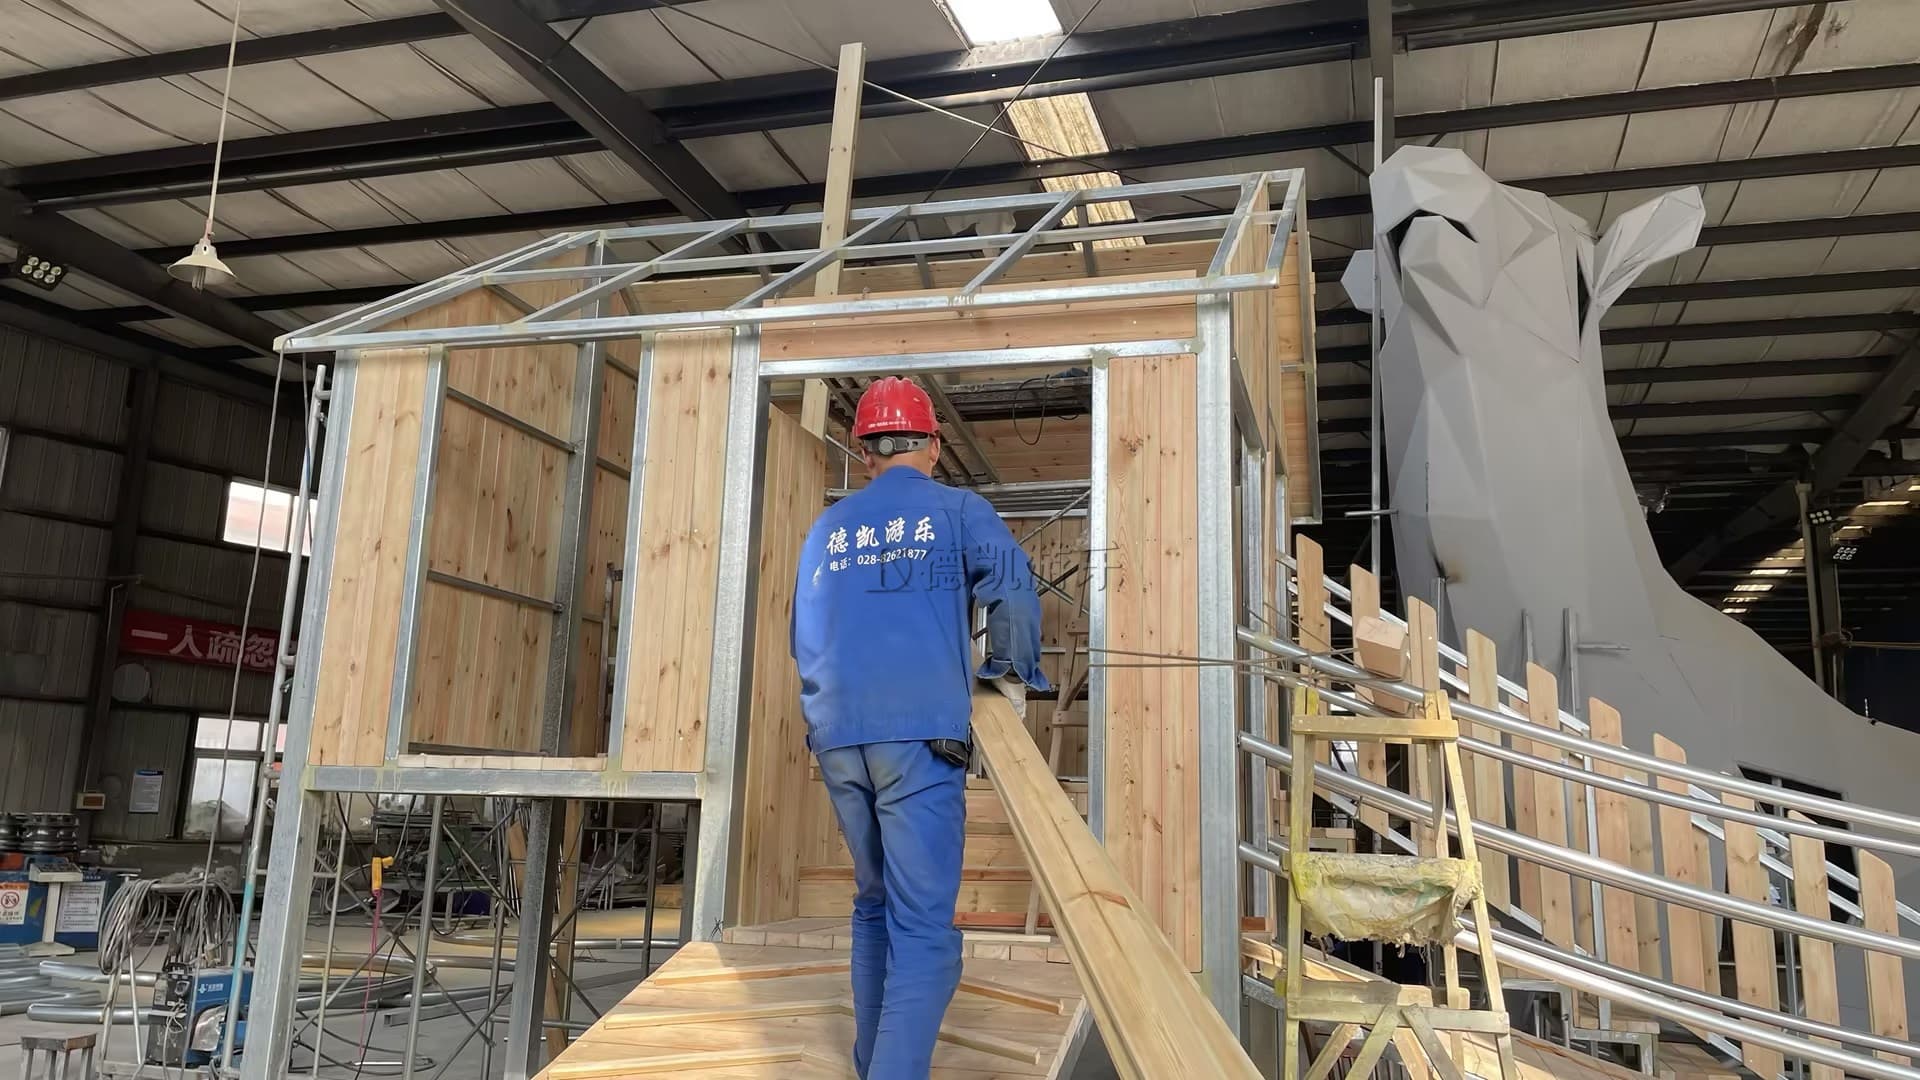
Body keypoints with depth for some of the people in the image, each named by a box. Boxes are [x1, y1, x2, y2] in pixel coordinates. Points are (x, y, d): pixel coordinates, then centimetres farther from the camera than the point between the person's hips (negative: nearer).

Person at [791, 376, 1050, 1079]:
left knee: (874, 904, 20)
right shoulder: (956, 509, 6)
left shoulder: (827, 528, 18)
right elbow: (1012, 588, -9)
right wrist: (1011, 675, 5)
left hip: (837, 738, 5)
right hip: (919, 734, -5)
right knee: (923, 926, -5)